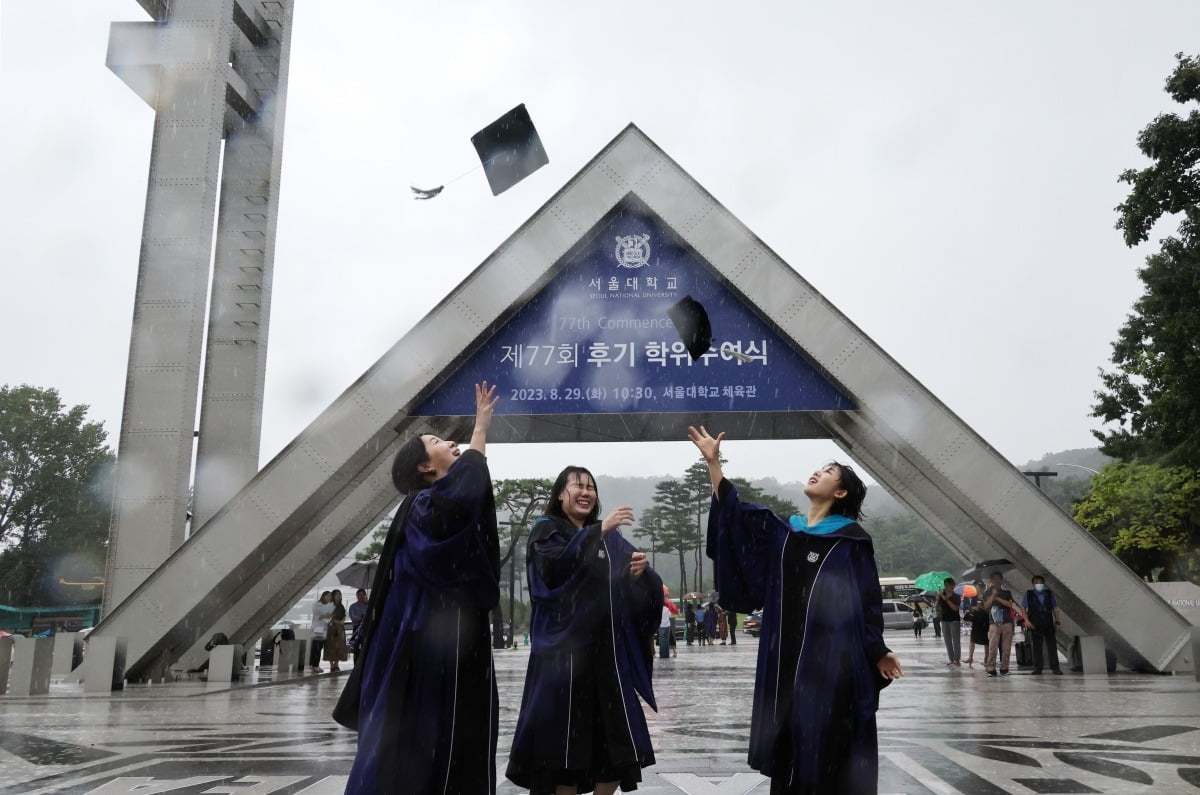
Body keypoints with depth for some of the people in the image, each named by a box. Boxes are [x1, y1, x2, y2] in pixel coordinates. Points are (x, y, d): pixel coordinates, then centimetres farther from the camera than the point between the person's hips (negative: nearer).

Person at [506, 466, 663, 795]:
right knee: (567, 732, -5)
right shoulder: (546, 530, 3)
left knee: (618, 740, 4)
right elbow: (556, 563, -19)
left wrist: (641, 570, -13)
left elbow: (635, 586, 10)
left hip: (608, 648, 5)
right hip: (564, 647, -4)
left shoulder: (610, 537, 17)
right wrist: (599, 530, -26)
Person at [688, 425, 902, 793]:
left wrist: (878, 652, -7)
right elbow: (734, 511, 9)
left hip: (831, 655, -4)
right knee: (788, 742, 7)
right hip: (786, 653, 5)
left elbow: (867, 598, 1)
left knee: (826, 742, -4)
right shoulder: (782, 531, 13)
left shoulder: (852, 540, 2)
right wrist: (713, 461, 3)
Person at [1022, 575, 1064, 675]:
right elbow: (1023, 608, 5)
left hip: (1049, 624, 1)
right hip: (1035, 625, -1)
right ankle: (1038, 668, 6)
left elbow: (1055, 608, 12)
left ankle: (1055, 667, 1)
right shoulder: (1028, 594, 6)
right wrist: (1027, 620, -6)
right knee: (1037, 646, 2)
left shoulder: (1049, 593, 11)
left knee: (1052, 645, -2)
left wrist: (1057, 622, 5)